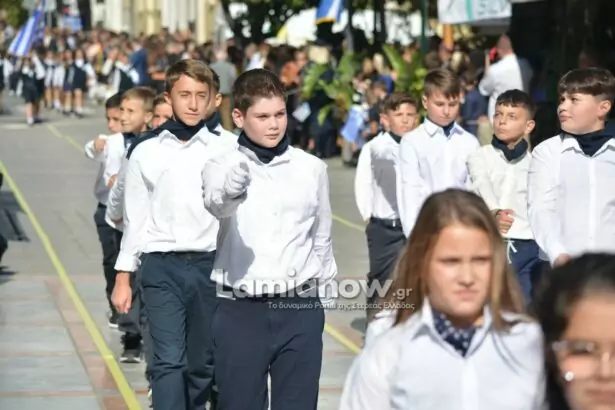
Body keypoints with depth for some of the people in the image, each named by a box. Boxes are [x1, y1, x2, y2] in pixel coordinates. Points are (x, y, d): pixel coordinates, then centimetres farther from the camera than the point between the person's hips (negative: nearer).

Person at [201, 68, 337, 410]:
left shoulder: (312, 168, 5)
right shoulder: (222, 166, -4)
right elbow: (217, 204, -28)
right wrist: (233, 186, -51)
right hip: (242, 310, -2)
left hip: (300, 309, 2)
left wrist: (322, 298, 16)